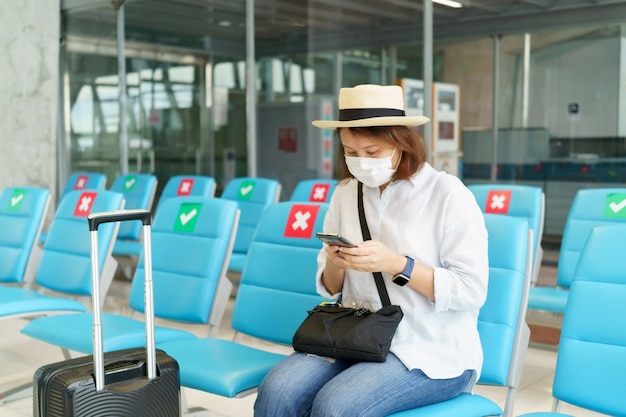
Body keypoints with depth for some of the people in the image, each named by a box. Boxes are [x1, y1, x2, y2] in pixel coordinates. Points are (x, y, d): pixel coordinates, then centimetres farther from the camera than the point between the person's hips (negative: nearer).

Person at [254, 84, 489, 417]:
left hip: (433, 353, -4)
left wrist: (397, 265, -22)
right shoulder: (345, 193, 9)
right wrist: (335, 267, -9)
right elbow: (331, 289, 15)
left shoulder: (447, 193, -8)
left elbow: (472, 290, -12)